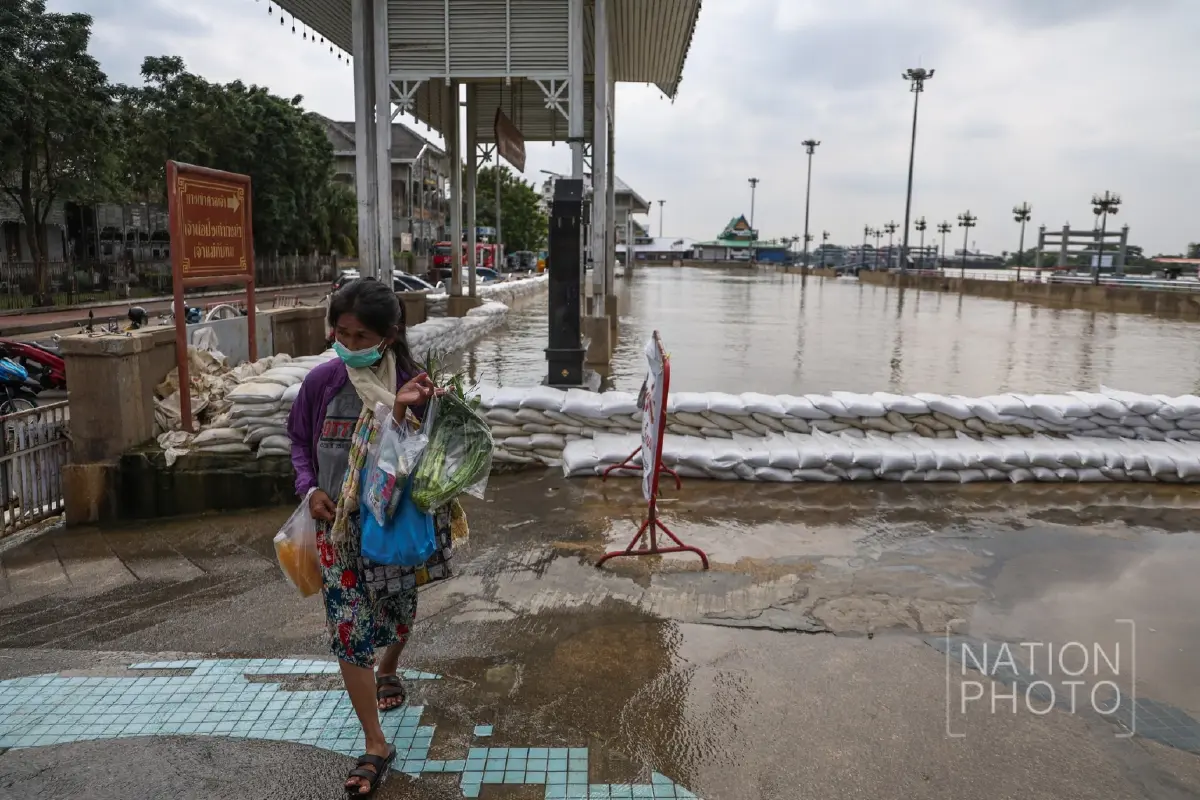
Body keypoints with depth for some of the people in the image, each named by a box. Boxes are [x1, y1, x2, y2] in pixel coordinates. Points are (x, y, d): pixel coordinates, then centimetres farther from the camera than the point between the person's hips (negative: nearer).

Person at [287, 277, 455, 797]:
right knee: (348, 629, -2)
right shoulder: (322, 381, -7)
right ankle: (376, 746, 9)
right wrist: (310, 488, -8)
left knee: (397, 611, 19)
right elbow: (299, 440, 7)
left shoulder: (411, 385, -13)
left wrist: (402, 411, -33)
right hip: (338, 523, 1)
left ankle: (387, 670, 55)